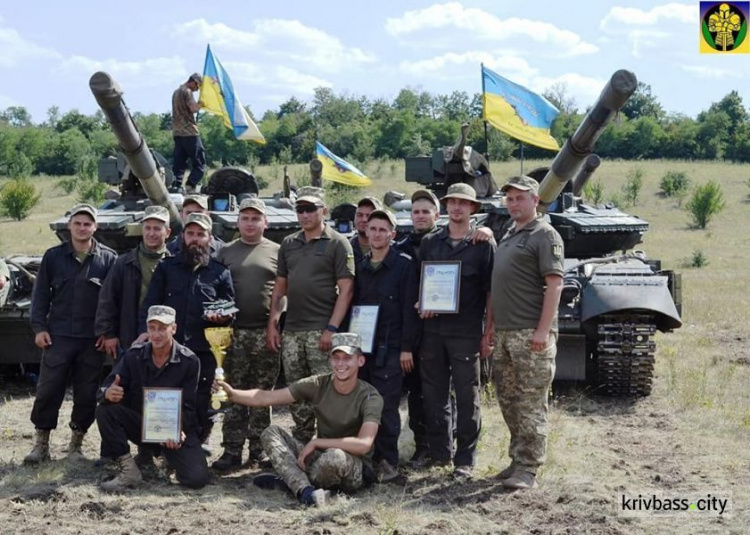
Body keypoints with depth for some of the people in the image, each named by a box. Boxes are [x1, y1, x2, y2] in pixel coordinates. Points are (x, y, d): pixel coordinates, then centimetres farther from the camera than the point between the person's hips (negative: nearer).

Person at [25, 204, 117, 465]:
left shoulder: (108, 258, 2)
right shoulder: (53, 256, 5)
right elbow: (40, 294, 8)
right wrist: (39, 327, 0)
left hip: (93, 340, 0)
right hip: (58, 336, 0)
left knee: (87, 394, 5)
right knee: (47, 391, 0)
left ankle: (76, 443, 19)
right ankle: (41, 444, 11)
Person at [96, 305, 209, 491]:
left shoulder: (189, 361, -10)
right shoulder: (133, 355, -5)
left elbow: (187, 406, -11)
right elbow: (104, 389, -10)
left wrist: (178, 430, -32)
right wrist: (108, 393, -36)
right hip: (140, 424, 2)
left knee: (197, 478, -23)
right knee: (105, 410, -25)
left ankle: (169, 453, 11)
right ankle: (129, 471, -15)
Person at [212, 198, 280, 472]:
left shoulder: (276, 252, 7)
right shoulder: (226, 252, 11)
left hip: (266, 333, -1)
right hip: (234, 333, 1)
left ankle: (258, 449, 13)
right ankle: (232, 451, 3)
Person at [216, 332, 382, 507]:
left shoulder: (370, 398, -15)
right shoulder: (319, 384, -4)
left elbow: (364, 444, -29)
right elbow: (266, 398, -8)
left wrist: (315, 442, -25)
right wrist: (232, 393, -25)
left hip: (355, 471, -5)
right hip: (321, 457, 5)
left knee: (335, 456, -39)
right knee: (271, 433, -12)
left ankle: (290, 480, -12)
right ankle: (306, 491, -30)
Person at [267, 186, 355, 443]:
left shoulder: (337, 243, -3)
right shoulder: (288, 244, 14)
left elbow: (346, 289, -8)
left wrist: (331, 329, -15)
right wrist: (272, 324, 9)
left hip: (321, 331, -6)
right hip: (291, 330, 6)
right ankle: (301, 442, 20)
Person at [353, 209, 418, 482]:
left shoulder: (404, 265, -1)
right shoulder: (360, 267, 16)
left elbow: (409, 308, -5)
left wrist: (406, 347, -10)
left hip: (389, 349, -5)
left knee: (386, 406, -6)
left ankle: (388, 462, 1)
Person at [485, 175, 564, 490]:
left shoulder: (544, 235, -6)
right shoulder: (508, 236, 20)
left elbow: (554, 284, -14)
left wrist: (543, 329, -21)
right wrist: (490, 328, 19)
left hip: (531, 334, -9)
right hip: (504, 334, 9)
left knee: (530, 404, -5)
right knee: (508, 400, 12)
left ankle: (527, 469, -1)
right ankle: (517, 460, 22)